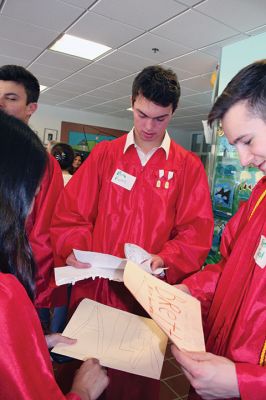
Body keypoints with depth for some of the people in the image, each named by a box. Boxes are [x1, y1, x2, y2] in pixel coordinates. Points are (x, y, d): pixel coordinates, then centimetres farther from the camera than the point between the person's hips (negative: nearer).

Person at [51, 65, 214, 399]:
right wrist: (75, 250, -14)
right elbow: (71, 211, 1)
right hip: (93, 286, 2)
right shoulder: (103, 154, 4)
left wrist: (166, 261, -19)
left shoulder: (188, 166, 0)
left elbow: (196, 232, -3)